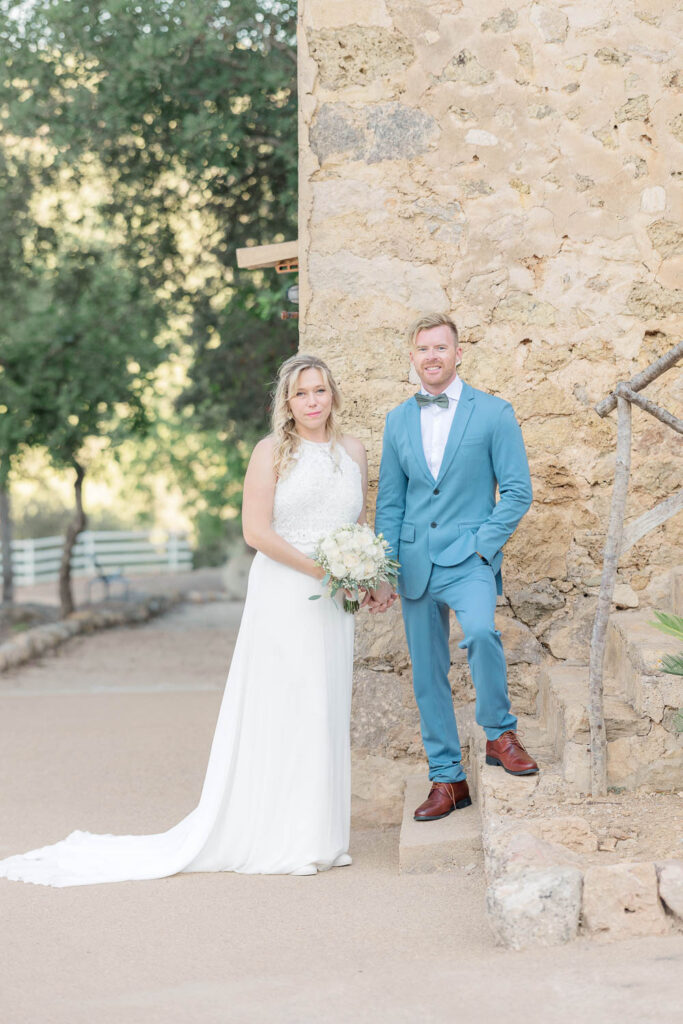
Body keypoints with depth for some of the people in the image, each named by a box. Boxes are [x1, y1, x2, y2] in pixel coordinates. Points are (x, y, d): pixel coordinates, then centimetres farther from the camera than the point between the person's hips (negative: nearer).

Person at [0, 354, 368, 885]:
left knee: (325, 712, 7)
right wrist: (317, 568, -14)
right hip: (282, 597, -5)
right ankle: (279, 837, 2)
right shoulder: (272, 451, -5)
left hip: (332, 603, 5)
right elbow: (256, 529, -11)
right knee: (277, 710, -5)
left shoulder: (354, 451, 11)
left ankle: (314, 833, 15)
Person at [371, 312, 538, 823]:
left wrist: (481, 544, -12)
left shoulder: (493, 412, -2)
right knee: (427, 675, 6)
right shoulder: (399, 421, 10)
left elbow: (518, 490, -3)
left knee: (481, 631, -31)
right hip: (414, 563, 4)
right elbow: (389, 502, 13)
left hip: (469, 557, -4)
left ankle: (499, 732, -10)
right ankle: (447, 779, 17)